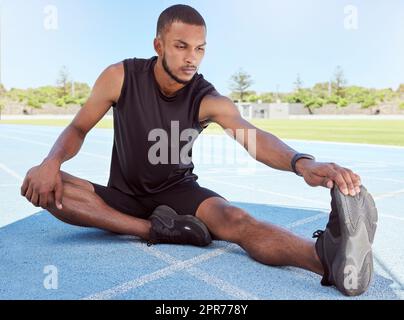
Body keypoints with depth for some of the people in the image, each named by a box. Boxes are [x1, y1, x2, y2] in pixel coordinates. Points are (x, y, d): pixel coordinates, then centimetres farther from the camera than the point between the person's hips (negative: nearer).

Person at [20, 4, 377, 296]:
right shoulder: (120, 77, -13)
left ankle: (329, 256, -61)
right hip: (124, 195, 2)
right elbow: (78, 128, -5)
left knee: (233, 218, -35)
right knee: (46, 185, -26)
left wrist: (301, 162, -56)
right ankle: (156, 230, -32)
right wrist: (51, 162, -29)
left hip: (178, 192, -1)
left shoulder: (208, 100, -16)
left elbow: (253, 137, -34)